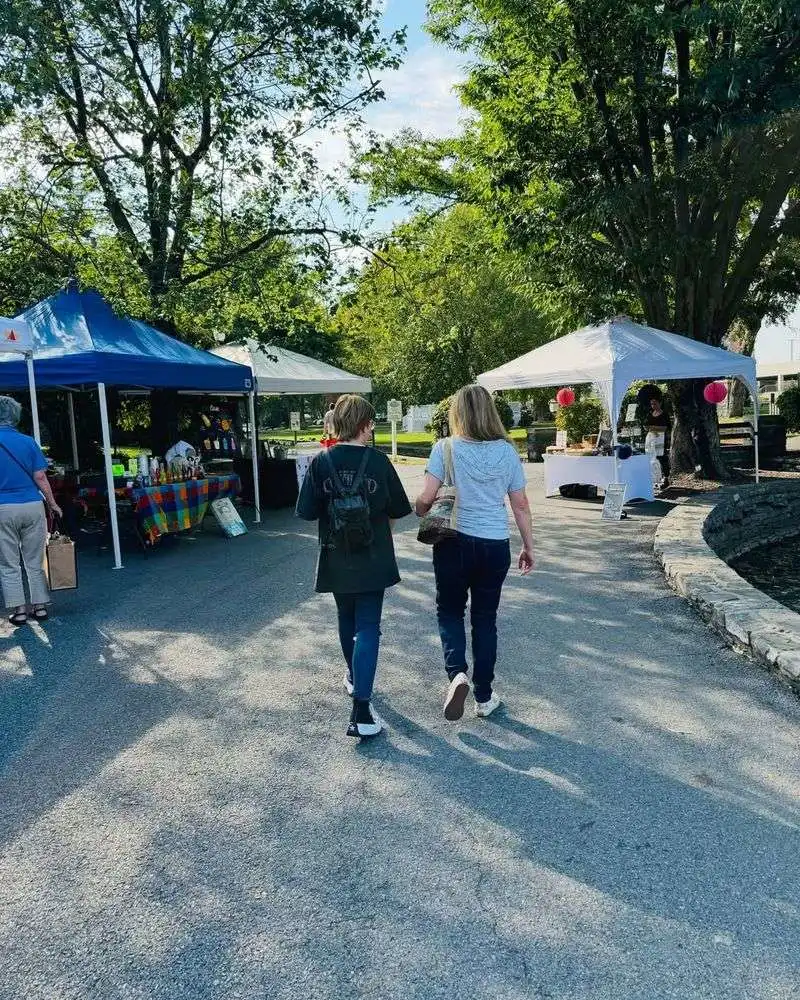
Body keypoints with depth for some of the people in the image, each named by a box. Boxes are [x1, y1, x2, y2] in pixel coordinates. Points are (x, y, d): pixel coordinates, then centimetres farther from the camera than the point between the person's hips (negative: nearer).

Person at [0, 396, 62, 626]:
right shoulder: (28, 442, 0)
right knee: (35, 562, 11)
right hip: (32, 507, 2)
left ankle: (19, 610, 10)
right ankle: (40, 606, 15)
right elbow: (40, 479, -2)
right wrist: (53, 504, 8)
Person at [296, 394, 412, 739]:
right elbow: (398, 510, -4)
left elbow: (307, 511, -8)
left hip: (336, 559, 2)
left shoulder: (321, 462, -8)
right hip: (372, 559, -2)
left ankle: (354, 678, 44)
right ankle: (361, 712, -7)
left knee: (347, 620, 23)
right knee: (368, 628, 1)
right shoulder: (378, 461, -10)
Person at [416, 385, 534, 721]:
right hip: (495, 546, 2)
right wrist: (528, 547, 14)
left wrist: (422, 514, 9)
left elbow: (425, 499, -14)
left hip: (454, 542, -2)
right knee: (485, 618, 15)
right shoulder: (507, 451, 0)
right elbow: (520, 505, 3)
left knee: (450, 610, 18)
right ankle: (484, 697, 22)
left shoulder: (446, 448, -8)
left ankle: (457, 672, -5)